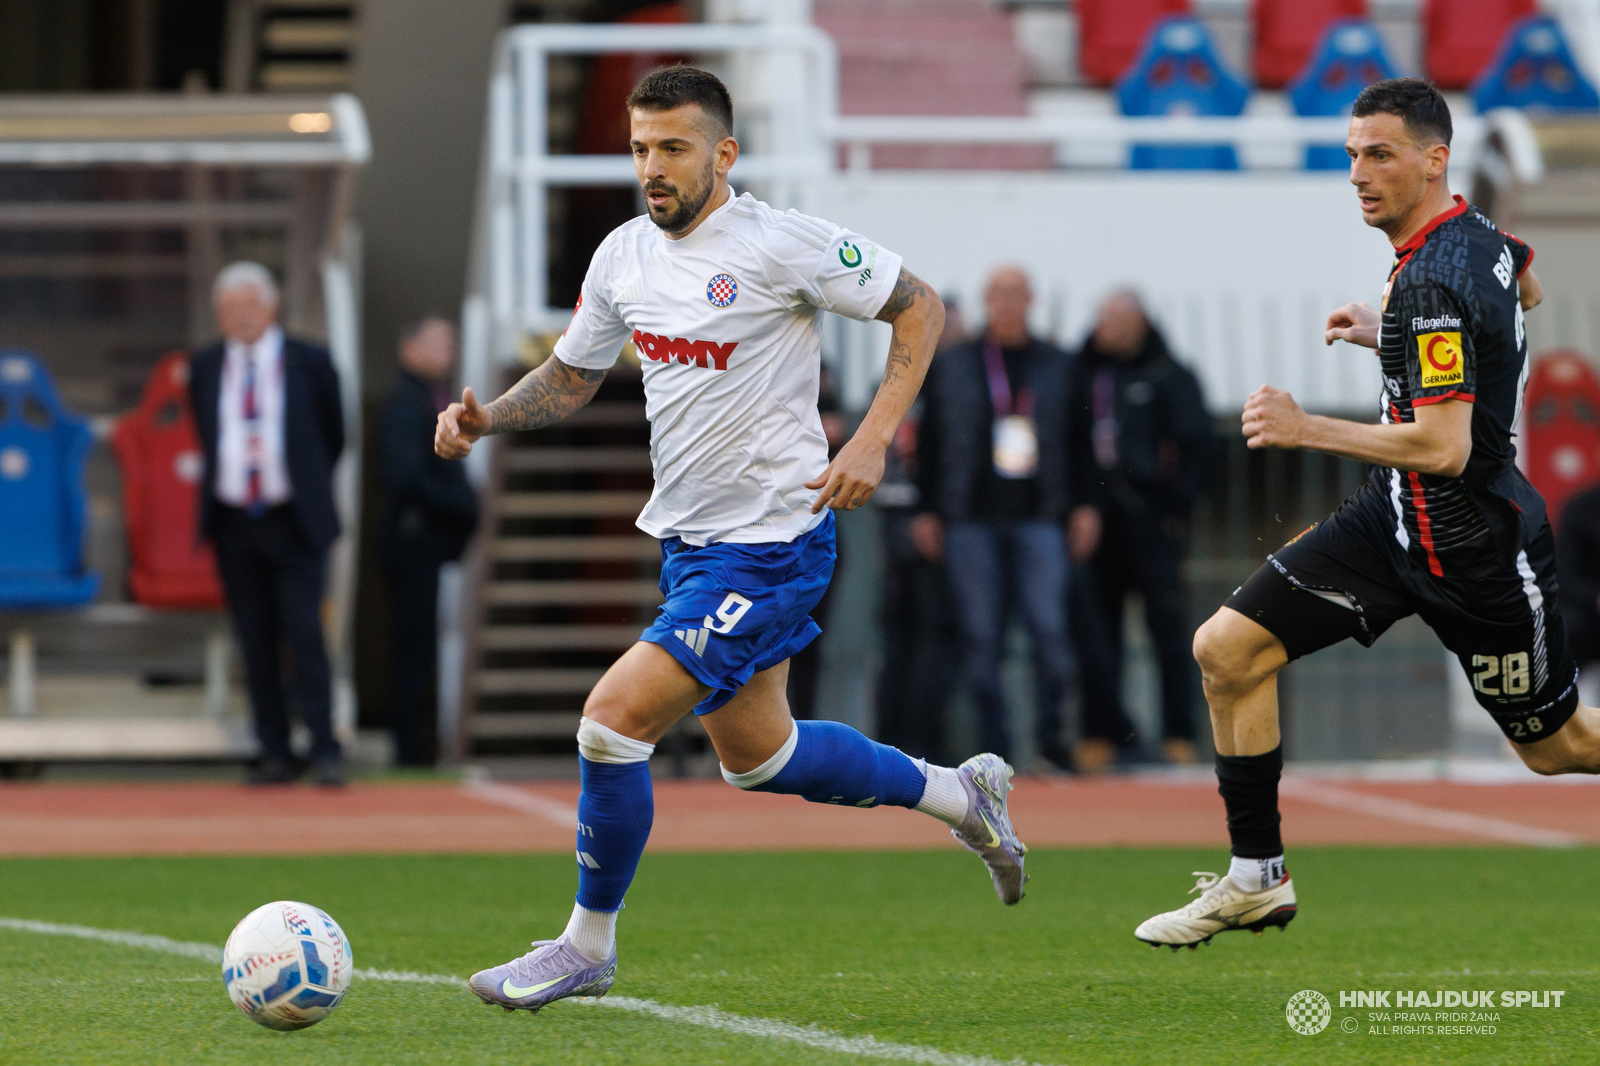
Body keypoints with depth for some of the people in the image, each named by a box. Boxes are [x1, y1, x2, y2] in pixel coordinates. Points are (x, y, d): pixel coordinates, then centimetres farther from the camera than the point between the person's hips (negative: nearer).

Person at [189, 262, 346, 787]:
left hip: (293, 525, -3)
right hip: (234, 525, 3)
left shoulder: (309, 363, 0)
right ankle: (275, 753, 7)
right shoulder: (206, 368, 8)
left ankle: (325, 750, -7)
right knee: (255, 641, 3)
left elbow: (334, 437, 10)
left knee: (305, 634, -10)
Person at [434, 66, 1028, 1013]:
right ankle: (960, 795, 40)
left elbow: (920, 309, -9)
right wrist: (486, 418, -3)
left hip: (770, 543, -8)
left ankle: (589, 947, 2)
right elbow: (570, 380, 16)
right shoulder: (624, 257, 3)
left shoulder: (781, 244, -17)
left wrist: (873, 439, -19)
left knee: (614, 718, -16)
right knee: (755, 754, 19)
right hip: (689, 540, 8)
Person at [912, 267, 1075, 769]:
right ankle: (993, 743, 4)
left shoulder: (1057, 366, 10)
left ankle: (1050, 730, 2)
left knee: (1050, 628, -12)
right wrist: (926, 511, 5)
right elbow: (929, 440, 10)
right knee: (981, 635, -2)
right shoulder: (951, 366, 9)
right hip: (970, 520, 0)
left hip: (1038, 520, 0)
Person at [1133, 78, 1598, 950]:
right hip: (1396, 518, 9)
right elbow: (1525, 291, 26)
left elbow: (1443, 448, -32)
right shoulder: (1482, 238, 1)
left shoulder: (1430, 288, -26)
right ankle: (1257, 879, 8)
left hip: (1472, 546, -9)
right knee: (1227, 649, 0)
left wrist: (1306, 429, -27)